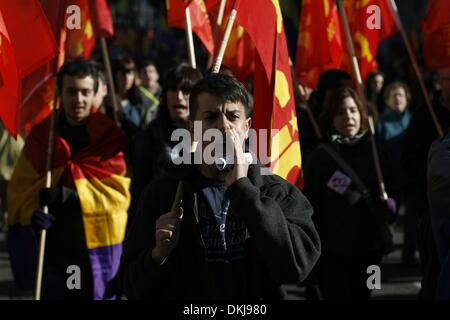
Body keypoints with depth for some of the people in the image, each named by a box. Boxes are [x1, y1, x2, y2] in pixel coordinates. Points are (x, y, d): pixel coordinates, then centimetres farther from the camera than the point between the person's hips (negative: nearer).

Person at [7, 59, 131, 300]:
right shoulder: (41, 136, 5)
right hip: (53, 250, 2)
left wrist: (69, 194, -21)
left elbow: (120, 192, -11)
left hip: (99, 250, -2)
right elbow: (20, 189, 3)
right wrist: (32, 211, -19)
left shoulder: (111, 136, -4)